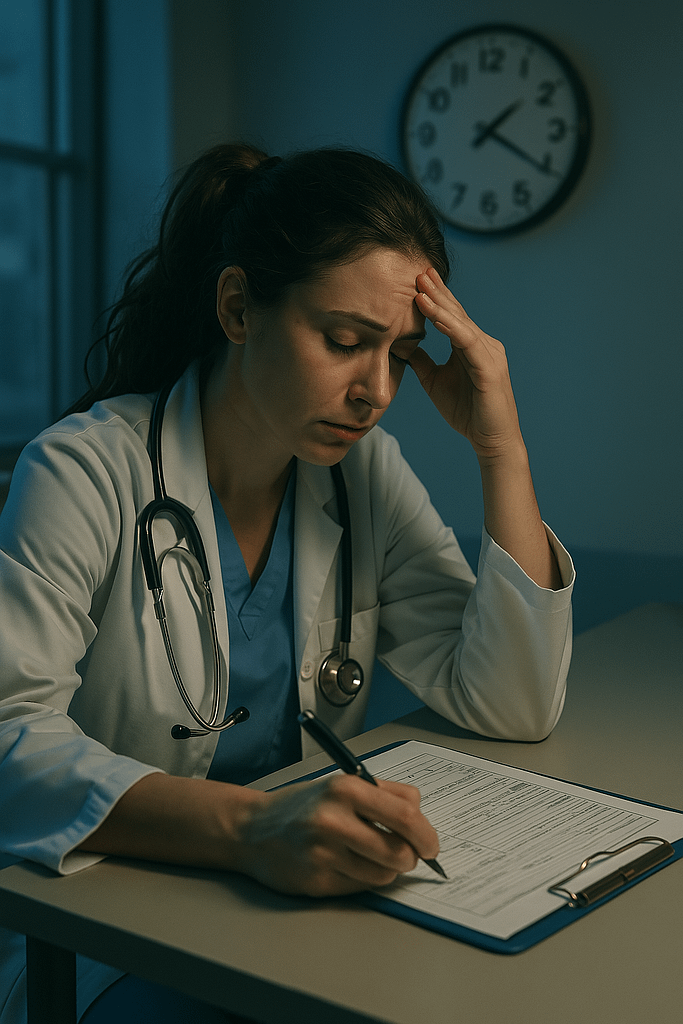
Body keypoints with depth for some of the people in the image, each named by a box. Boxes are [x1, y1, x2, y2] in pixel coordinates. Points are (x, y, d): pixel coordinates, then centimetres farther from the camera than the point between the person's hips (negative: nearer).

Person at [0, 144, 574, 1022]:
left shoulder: (364, 471, 2)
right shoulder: (88, 471, -14)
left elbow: (514, 708, -4)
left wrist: (502, 448, -12)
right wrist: (246, 826, -40)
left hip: (307, 903, 5)